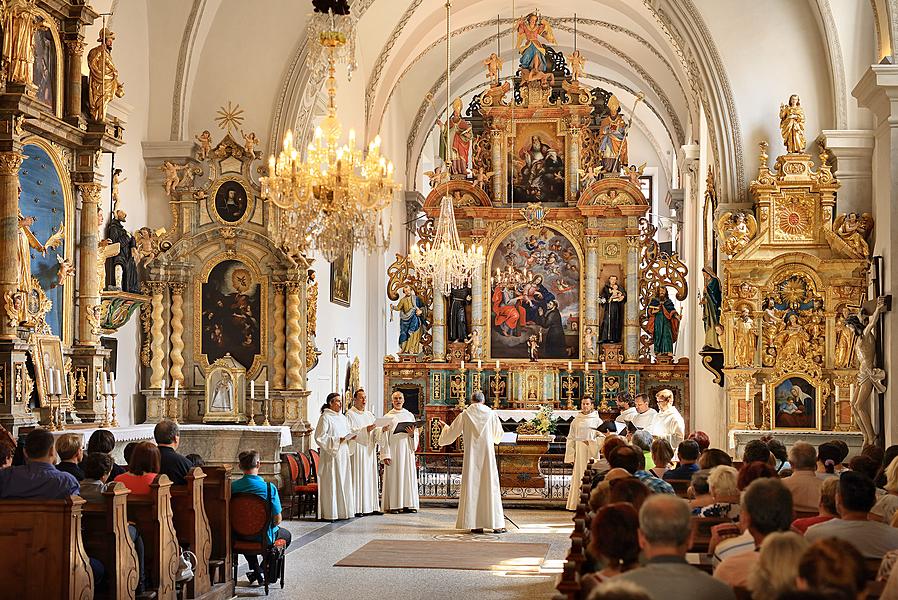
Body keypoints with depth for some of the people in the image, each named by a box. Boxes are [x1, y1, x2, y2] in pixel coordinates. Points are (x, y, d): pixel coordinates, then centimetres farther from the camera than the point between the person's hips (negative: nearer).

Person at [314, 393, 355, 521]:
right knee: (332, 483, -7)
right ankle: (330, 513, -5)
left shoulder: (343, 418, 16)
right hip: (331, 455, -8)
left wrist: (350, 437, 1)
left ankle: (343, 510, 12)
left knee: (344, 481, 7)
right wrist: (337, 440, -18)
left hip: (343, 454, 8)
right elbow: (320, 437, -13)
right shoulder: (325, 417, -8)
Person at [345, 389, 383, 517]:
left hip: (369, 450, 7)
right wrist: (365, 430, -23)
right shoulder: (350, 414, -3)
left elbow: (375, 433, 14)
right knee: (357, 477, -9)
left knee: (370, 478, 6)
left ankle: (371, 507, 8)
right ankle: (357, 509, -10)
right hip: (357, 450, -7)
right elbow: (350, 432, -14)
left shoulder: (369, 415, 18)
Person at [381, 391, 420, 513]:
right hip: (393, 450, -3)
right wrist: (386, 455, -10)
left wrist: (412, 434, -10)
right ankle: (393, 505, -4)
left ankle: (408, 504, 4)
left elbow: (416, 434, 14)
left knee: (408, 475, 1)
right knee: (394, 477, -5)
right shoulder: (388, 417, 3)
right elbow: (384, 437, -2)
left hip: (407, 450, 3)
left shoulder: (410, 415, 12)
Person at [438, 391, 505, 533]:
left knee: (472, 486, 3)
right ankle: (496, 524, 0)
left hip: (471, 456, 0)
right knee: (490, 486, 2)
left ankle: (476, 525, -1)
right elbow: (499, 435, 16)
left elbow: (451, 433, 7)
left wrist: (445, 427, 30)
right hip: (487, 456, 0)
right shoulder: (491, 414, 2)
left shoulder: (464, 415, 0)